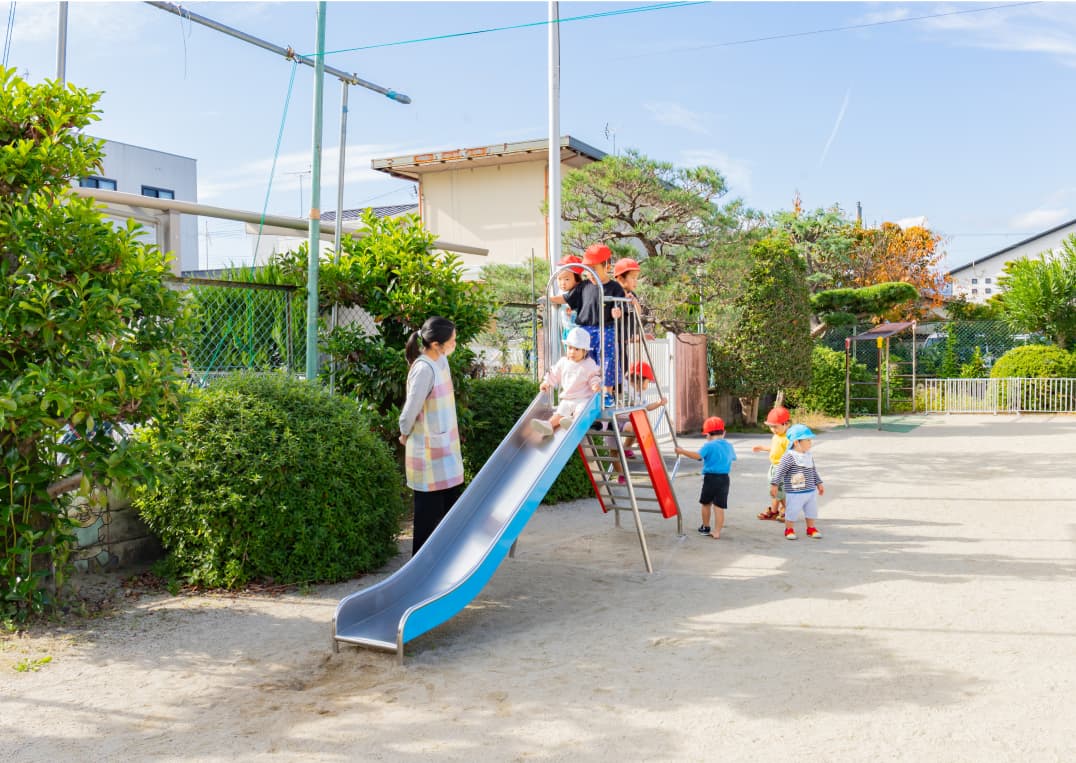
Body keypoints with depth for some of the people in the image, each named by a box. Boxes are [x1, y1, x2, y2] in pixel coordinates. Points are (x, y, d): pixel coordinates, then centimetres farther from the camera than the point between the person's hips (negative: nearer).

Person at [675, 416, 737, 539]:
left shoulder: (708, 446, -11)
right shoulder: (729, 446, 8)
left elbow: (698, 456, -26)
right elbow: (733, 458, 25)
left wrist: (683, 451, -22)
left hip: (710, 477, -4)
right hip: (724, 478, 4)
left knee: (705, 503, 16)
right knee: (719, 506, 3)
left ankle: (705, 527, 29)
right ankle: (717, 531, 1)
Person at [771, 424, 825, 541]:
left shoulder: (809, 456, 7)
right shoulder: (789, 457, -19)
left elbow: (814, 472, 19)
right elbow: (779, 471, -18)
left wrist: (819, 484, 22)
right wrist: (774, 485, -19)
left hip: (811, 491, 7)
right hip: (795, 493, -7)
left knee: (811, 511, 15)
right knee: (792, 511, 1)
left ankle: (811, 528, 32)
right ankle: (789, 530, 17)